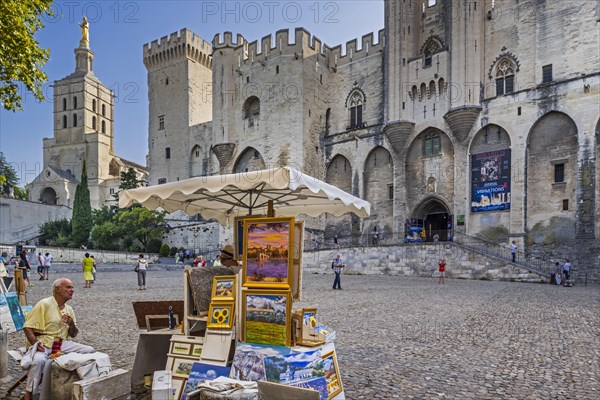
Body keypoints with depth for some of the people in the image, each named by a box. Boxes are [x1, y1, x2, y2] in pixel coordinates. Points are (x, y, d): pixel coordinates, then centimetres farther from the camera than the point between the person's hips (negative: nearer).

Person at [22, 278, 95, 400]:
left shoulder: (69, 309, 11)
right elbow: (27, 327, -11)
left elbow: (73, 334, 14)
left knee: (90, 350, -8)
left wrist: (71, 324, -8)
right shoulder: (44, 304, -8)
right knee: (39, 360, -37)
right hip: (43, 343, -6)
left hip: (62, 344, 6)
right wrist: (36, 344, -22)